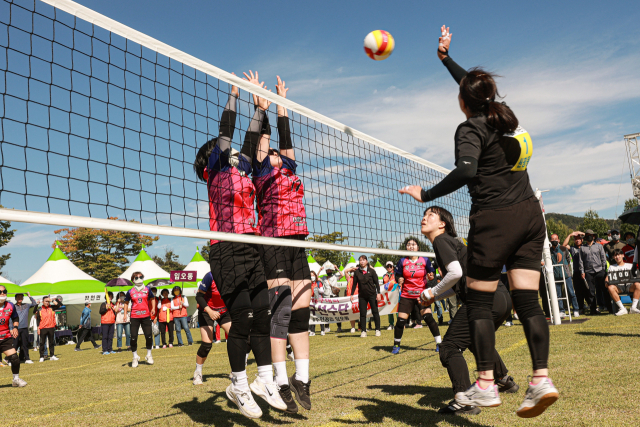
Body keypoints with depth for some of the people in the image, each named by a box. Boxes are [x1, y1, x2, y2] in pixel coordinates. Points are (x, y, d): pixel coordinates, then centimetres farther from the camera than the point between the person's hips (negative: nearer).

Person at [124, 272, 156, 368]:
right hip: (134, 317, -1)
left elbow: (152, 298, 17)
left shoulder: (147, 289, 3)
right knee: (133, 337, -1)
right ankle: (135, 357, 17)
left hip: (146, 316, 1)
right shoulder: (130, 291, 1)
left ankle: (149, 355, 21)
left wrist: (153, 308, 5)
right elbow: (126, 302, 13)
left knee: (149, 336, 0)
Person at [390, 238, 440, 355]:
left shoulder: (425, 260, 0)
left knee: (428, 317, -14)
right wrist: (399, 280, -12)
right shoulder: (402, 261, 2)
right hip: (406, 296, 1)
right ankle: (396, 345, 15)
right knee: (401, 320, -3)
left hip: (422, 295, -1)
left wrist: (430, 277, -13)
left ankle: (439, 343, -1)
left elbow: (432, 273, 8)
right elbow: (397, 275, 9)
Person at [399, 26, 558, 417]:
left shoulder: (471, 128, -8)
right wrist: (446, 57, 38)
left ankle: (486, 385, 5)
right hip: (530, 214, 7)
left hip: (494, 221, -7)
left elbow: (466, 170, -26)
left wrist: (427, 195, -18)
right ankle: (542, 379, 0)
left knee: (479, 302, 2)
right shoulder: (505, 114, 14)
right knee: (528, 300, 4)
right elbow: (476, 86, 31)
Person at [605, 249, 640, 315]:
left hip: (629, 286, 0)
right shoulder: (611, 267, 22)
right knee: (610, 287, -35)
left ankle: (633, 307, -32)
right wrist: (606, 282, -12)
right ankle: (622, 308, -32)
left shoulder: (630, 266, 22)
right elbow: (607, 279, 12)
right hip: (618, 287, 0)